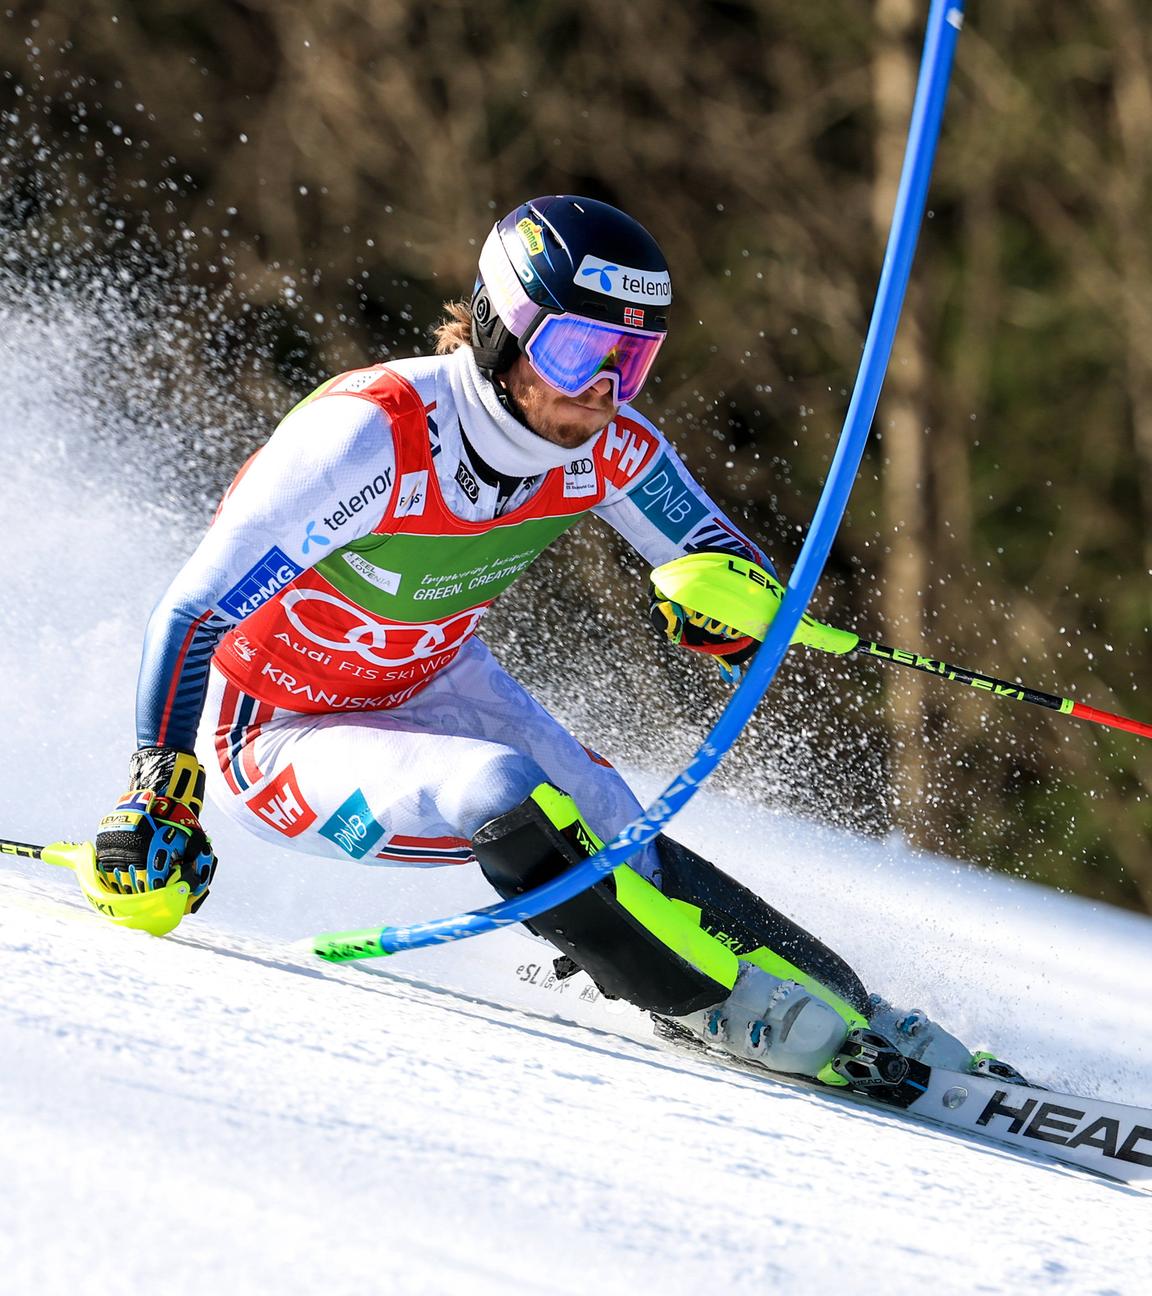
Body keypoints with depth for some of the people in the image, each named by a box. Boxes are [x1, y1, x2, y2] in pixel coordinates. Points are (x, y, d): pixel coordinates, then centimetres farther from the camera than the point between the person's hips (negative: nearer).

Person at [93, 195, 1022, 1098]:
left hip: (432, 682, 6)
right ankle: (738, 1006, -20)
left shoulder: (607, 450, -18)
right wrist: (161, 800, -33)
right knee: (503, 798, -29)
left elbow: (745, 582, -7)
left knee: (614, 849, -11)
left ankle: (851, 1016, -1)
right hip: (276, 738, -6)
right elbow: (195, 615, -30)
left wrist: (723, 599, -31)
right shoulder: (376, 435, -35)